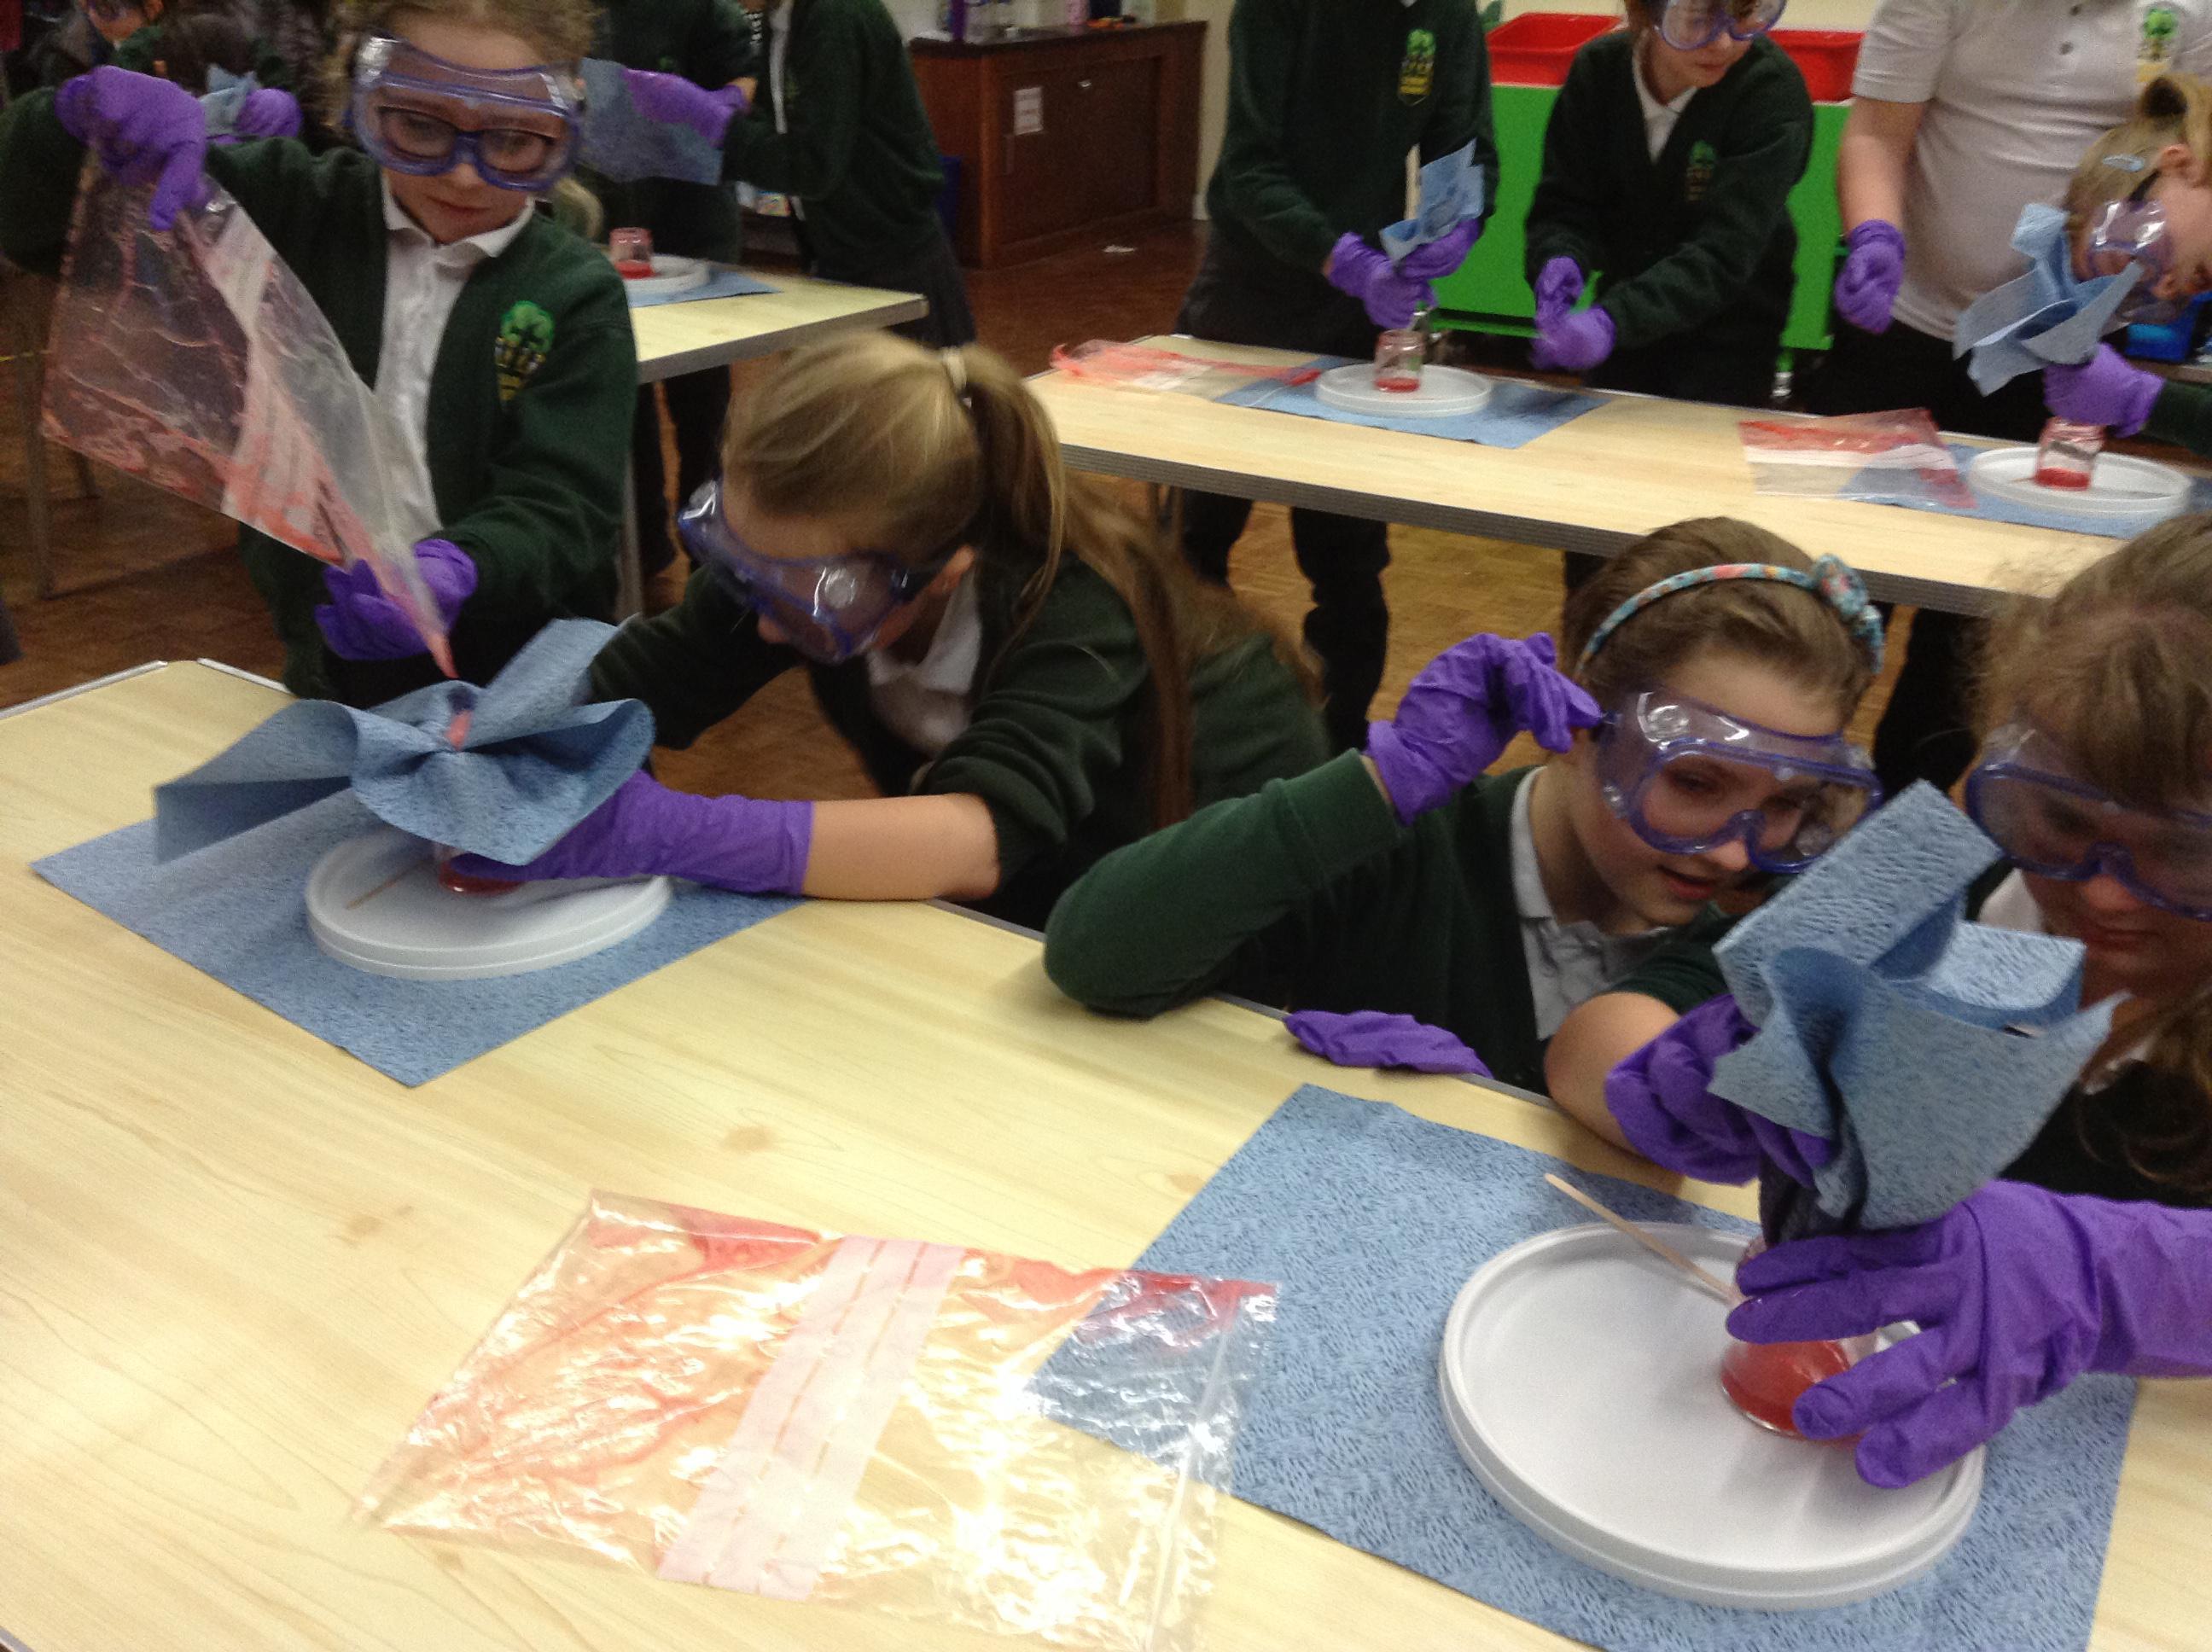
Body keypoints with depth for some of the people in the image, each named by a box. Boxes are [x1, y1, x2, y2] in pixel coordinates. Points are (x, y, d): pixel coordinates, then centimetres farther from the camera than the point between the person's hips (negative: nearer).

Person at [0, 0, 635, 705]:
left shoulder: (578, 295, -4)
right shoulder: (291, 209, 3)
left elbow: (561, 504, -13)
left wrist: (458, 570, -35)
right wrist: (81, 116, -17)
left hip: (519, 683, -2)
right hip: (331, 673, 3)